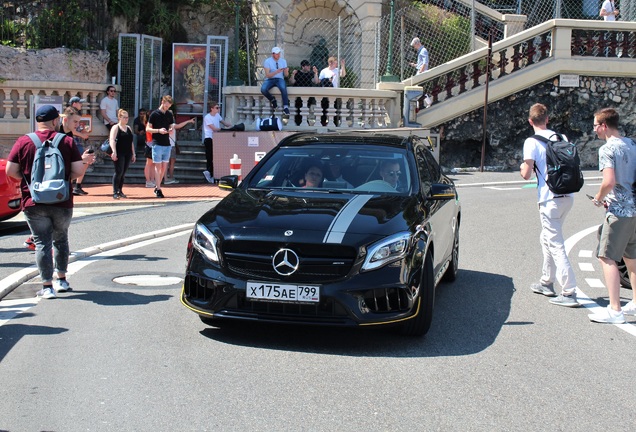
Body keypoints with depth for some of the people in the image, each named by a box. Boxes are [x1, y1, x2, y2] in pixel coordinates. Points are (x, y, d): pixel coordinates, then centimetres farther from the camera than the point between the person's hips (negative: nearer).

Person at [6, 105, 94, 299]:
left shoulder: (24, 141, -3)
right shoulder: (67, 141, -2)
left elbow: (10, 170, -4)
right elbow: (78, 170, -6)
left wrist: (27, 178, 13)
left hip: (34, 203, -1)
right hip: (62, 203, 1)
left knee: (42, 242, 3)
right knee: (61, 239, 20)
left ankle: (47, 286, 0)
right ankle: (62, 280, 28)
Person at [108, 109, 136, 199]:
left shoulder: (129, 128, 18)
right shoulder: (116, 128, -3)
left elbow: (131, 141, 22)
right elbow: (112, 140, -14)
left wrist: (133, 153, 18)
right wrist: (114, 152, -26)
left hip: (128, 154, 6)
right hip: (119, 154, -6)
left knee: (123, 173, 7)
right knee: (119, 172, -11)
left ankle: (120, 191, 15)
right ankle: (115, 192, -8)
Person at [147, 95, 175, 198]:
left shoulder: (169, 114, 10)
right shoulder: (155, 114, -5)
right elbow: (147, 129, -4)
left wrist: (171, 129, -4)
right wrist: (159, 130, -19)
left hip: (167, 144, 5)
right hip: (157, 144, -5)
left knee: (164, 166, 9)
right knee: (158, 166, -4)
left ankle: (157, 186, 22)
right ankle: (158, 189, -2)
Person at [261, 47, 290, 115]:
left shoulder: (283, 61, 7)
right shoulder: (267, 61, -4)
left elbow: (286, 75, 6)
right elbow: (267, 75, -11)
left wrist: (286, 71, -19)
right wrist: (276, 72, -26)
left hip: (279, 79, 1)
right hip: (269, 79, -1)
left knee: (283, 87, -36)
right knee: (263, 89, -33)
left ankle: (285, 106, -30)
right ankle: (272, 100, -3)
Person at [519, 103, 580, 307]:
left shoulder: (532, 142, -8)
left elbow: (526, 174, -11)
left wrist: (523, 167, 11)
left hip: (550, 199, -7)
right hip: (568, 196, 7)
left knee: (556, 245, -5)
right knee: (547, 238, 22)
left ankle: (569, 293, -9)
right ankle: (547, 282, 30)